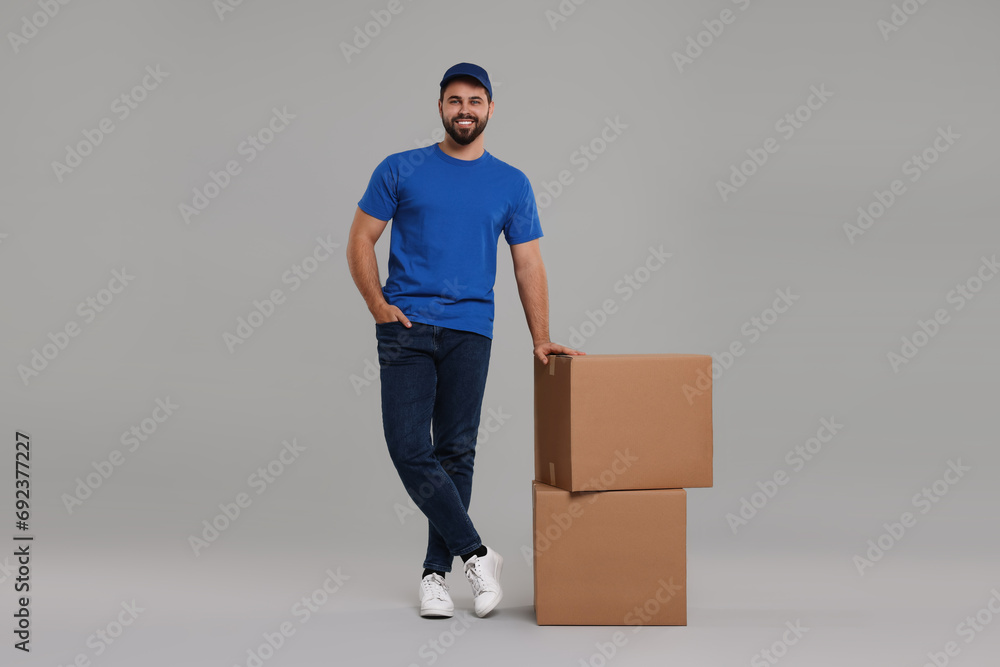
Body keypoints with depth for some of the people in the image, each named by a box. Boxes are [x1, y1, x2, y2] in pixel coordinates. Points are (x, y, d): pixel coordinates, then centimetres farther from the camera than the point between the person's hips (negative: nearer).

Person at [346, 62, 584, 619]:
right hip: (406, 328, -1)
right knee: (409, 449, -10)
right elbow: (361, 240, 6)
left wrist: (542, 339, 1)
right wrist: (378, 305, -8)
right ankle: (476, 554, 1)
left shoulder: (512, 185, 9)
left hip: (470, 332, 1)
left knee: (455, 453, 3)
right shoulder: (401, 170, 5)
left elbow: (529, 265, 9)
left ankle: (437, 572, 15)